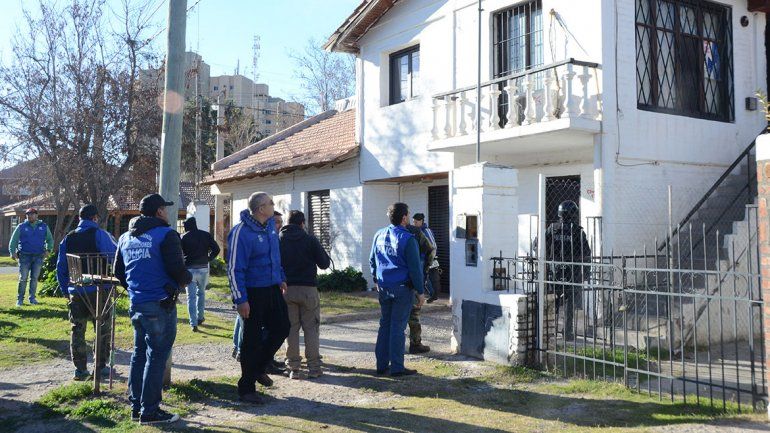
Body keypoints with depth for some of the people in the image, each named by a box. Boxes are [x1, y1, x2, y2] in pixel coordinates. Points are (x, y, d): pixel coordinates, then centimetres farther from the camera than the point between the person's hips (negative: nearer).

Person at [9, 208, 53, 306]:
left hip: (38, 256, 2)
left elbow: (50, 239, 18)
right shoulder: (21, 227, 5)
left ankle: (32, 297, 14)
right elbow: (14, 240, 4)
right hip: (24, 256, -2)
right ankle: (20, 299, 6)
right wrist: (12, 252, -8)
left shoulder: (44, 227, 9)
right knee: (23, 278, -2)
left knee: (34, 278, 6)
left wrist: (48, 249, 2)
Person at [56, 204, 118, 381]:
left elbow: (60, 267, 11)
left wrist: (65, 290, 18)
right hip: (98, 290, -4)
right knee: (103, 329, 8)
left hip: (75, 291, 4)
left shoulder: (68, 239, 9)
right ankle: (101, 367, 11)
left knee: (77, 329, 10)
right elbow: (115, 257, -12)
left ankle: (80, 369, 11)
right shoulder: (100, 234, -7)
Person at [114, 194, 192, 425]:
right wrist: (187, 279, 2)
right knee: (156, 356, 0)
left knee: (139, 353, 18)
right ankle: (149, 411, 5)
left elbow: (119, 272, 18)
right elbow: (177, 270, -18)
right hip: (160, 304, -7)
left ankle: (136, 405, 25)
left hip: (135, 304, 8)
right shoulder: (166, 235, -10)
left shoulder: (126, 237, 14)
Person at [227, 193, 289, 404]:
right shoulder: (241, 232, -20)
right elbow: (234, 268, -19)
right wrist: (240, 300, -20)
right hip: (253, 292, -8)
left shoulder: (270, 224, 5)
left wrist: (281, 278, 20)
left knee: (281, 327, 11)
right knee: (252, 339, 1)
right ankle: (246, 388, 15)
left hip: (272, 289, 8)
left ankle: (258, 368, 32)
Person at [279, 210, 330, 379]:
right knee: (311, 328, 6)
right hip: (308, 289, -2)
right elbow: (325, 263, -1)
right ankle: (314, 367, 7)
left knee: (291, 328, 8)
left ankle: (294, 368, 8)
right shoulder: (310, 240, -4)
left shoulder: (279, 240, 3)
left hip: (287, 289, 2)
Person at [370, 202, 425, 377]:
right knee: (397, 327, -1)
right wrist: (420, 291, -7)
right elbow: (415, 268, -13)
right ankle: (397, 367, 5)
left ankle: (382, 364, 19)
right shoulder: (407, 239, -14)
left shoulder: (379, 235, 7)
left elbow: (372, 260, 17)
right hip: (402, 287, -6)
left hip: (383, 287, 6)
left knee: (384, 325, 14)